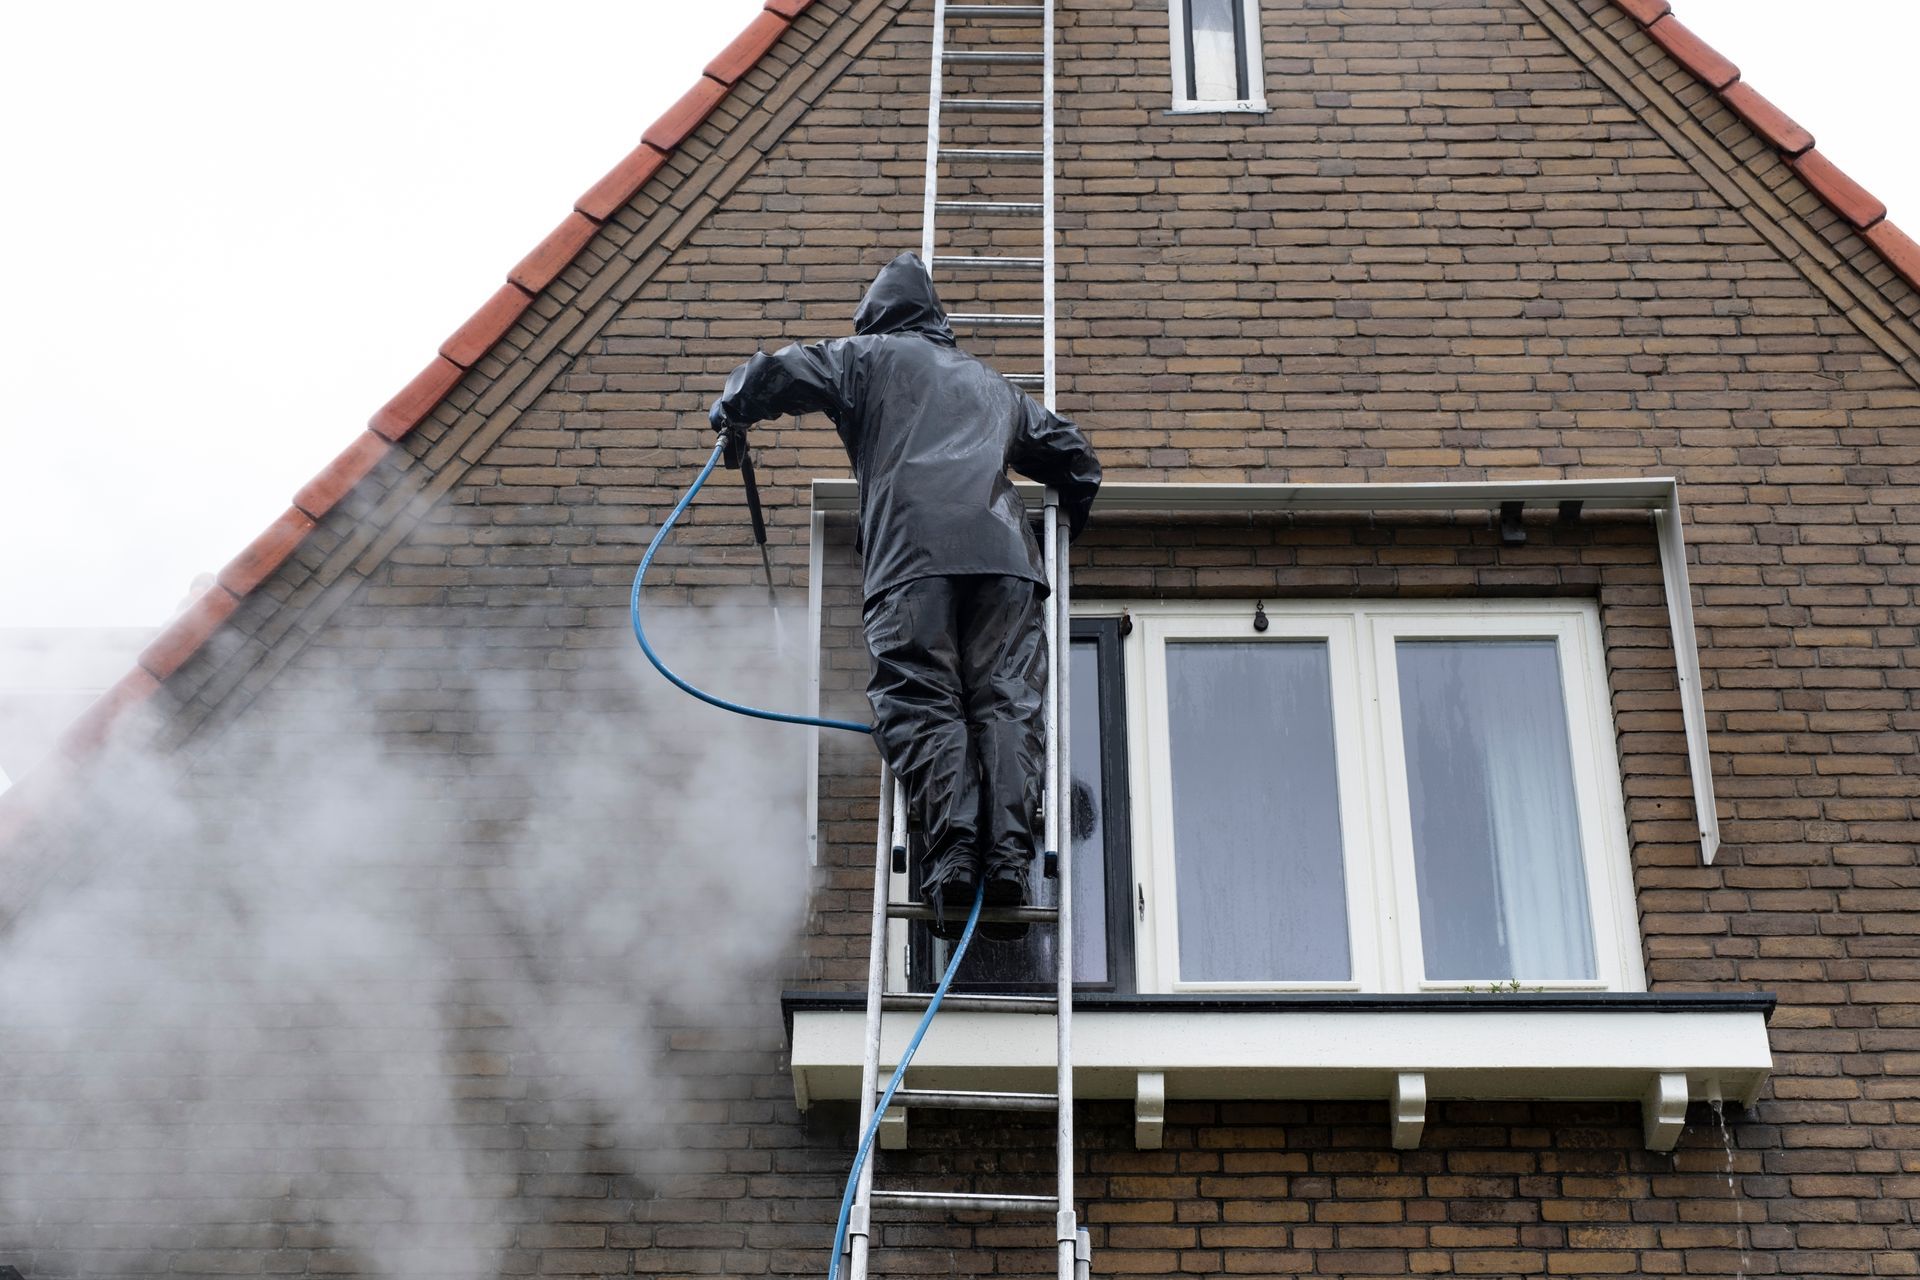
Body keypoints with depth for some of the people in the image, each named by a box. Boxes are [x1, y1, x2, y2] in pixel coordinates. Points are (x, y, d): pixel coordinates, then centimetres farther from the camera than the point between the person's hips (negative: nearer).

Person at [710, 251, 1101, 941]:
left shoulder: (870, 357, 23)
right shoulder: (992, 384, 36)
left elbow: (776, 373, 12)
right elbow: (1074, 454, 38)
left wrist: (731, 414, 31)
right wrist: (1068, 525, 53)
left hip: (912, 553, -3)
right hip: (1004, 553, 3)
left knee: (921, 704, -10)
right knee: (1006, 702, -5)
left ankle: (953, 852, -28)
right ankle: (1009, 859, -22)